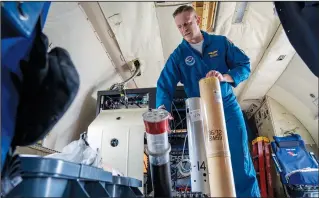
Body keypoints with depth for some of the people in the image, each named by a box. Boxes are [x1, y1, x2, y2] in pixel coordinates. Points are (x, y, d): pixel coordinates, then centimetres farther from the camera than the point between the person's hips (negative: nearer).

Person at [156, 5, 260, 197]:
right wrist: (162, 111, -30)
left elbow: (245, 65, -3)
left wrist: (224, 77, -24)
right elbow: (165, 86, -11)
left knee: (241, 159, 3)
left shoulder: (221, 42, 0)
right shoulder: (178, 55, -3)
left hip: (229, 107, 0)